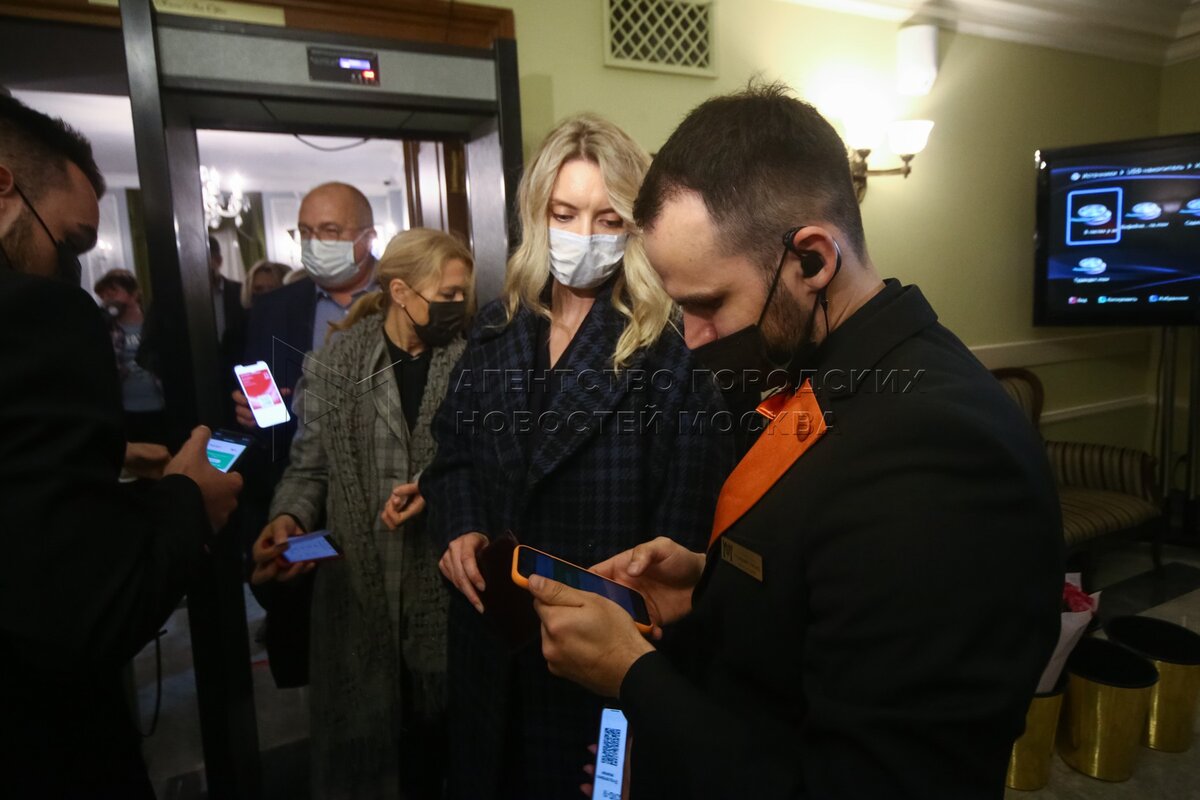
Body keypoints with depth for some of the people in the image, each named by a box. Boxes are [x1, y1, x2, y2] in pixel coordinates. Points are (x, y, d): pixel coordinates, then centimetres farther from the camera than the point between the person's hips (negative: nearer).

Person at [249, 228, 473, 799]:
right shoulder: (332, 366, -1)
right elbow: (310, 467, 3)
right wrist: (290, 517, -15)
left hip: (447, 580, 1)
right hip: (361, 583, 0)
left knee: (441, 722, 11)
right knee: (360, 728, 12)